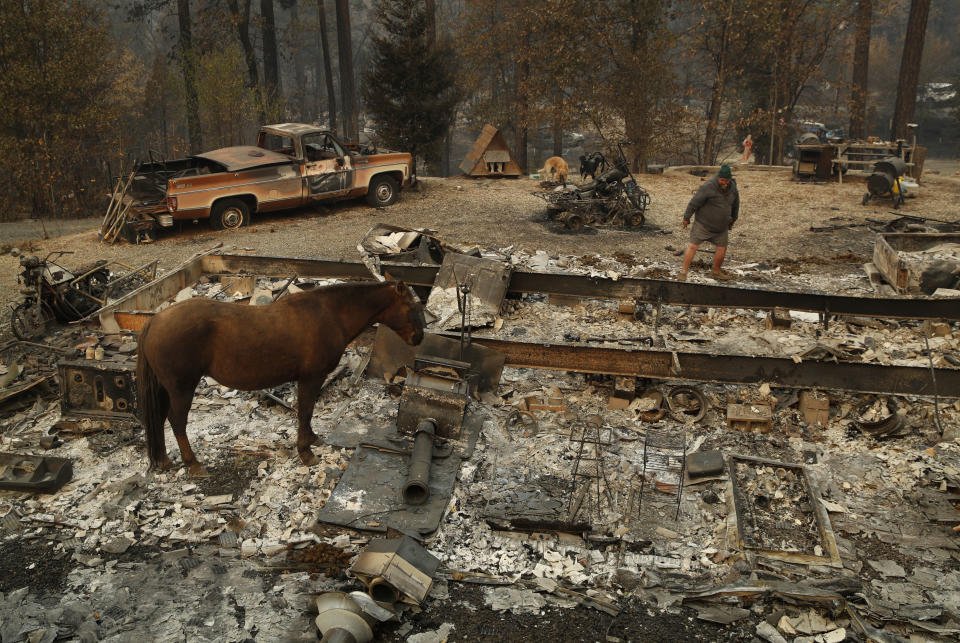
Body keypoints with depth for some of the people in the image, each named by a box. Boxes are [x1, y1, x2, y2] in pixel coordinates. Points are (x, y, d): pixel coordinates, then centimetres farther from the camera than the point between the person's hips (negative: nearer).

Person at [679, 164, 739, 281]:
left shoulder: (732, 187, -1)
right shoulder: (708, 187, -21)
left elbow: (735, 204, 17)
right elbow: (694, 203, -16)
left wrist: (733, 219, 25)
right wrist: (686, 218, -10)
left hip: (721, 227, 6)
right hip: (703, 224, -5)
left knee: (722, 249, 8)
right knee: (693, 246, -8)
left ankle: (717, 272, 27)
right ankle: (683, 272, -3)